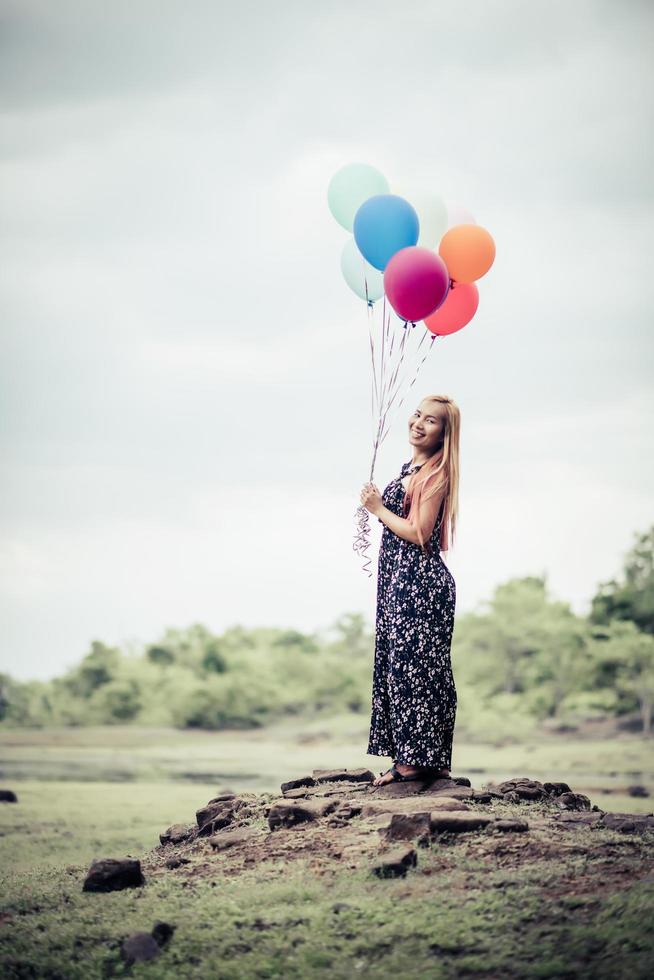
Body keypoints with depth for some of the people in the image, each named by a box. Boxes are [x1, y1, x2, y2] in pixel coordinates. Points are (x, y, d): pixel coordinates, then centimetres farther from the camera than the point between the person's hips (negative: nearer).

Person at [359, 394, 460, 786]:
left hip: (422, 583, -10)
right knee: (398, 664, 10)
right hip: (400, 581, 10)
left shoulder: (437, 474, -13)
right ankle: (408, 760, 15)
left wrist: (378, 508, -9)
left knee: (413, 665, -7)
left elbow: (419, 533, -18)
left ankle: (421, 760, -2)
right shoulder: (411, 467, 15)